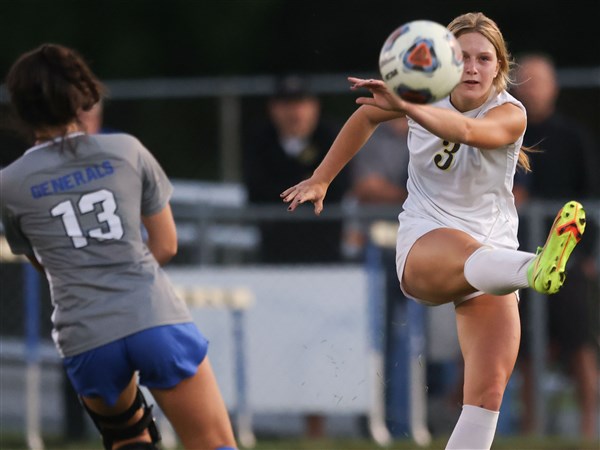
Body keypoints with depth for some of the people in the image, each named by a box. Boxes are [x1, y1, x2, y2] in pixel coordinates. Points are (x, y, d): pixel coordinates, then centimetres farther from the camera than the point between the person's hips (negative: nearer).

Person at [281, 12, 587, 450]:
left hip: (495, 251, 2)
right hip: (424, 245, -2)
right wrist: (321, 180, 23)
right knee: (467, 251, -41)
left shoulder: (510, 114, -9)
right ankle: (535, 269, -76)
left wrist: (405, 106, -50)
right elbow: (367, 116, 21)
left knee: (489, 391, -14)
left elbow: (466, 130, -34)